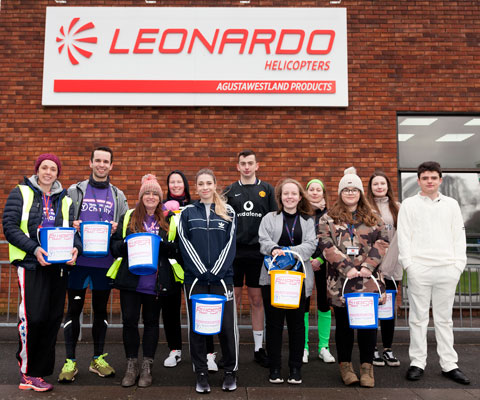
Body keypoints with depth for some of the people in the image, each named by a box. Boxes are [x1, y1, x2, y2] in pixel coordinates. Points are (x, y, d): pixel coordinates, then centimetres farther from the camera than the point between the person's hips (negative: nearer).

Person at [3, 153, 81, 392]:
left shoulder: (65, 200, 15)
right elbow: (10, 226, -5)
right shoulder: (21, 194, 4)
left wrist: (75, 248, -10)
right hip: (30, 265, -4)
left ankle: (38, 372, 17)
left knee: (52, 319, 4)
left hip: (58, 265, 4)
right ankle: (27, 370, 10)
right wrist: (34, 248, -17)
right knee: (32, 317, -9)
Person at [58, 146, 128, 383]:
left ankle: (98, 359, 22)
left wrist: (116, 229, -9)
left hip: (105, 262, 2)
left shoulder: (118, 196, 11)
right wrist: (72, 228, -13)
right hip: (78, 259, -1)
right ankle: (70, 361, 13)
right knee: (74, 308, 2)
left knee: (101, 309, 9)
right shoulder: (75, 191, 7)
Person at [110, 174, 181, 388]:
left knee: (151, 322, 8)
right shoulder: (128, 218, 9)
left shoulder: (169, 220, 7)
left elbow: (178, 249, 0)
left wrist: (161, 244, -17)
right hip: (130, 279, 1)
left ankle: (147, 368, 21)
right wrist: (129, 244, -14)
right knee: (129, 321, 2)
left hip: (157, 282, 0)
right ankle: (131, 366, 19)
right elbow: (115, 246, 6)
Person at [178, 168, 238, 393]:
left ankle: (230, 371, 18)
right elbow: (185, 244, 0)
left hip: (222, 277, 0)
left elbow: (230, 245, 2)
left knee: (227, 325, 0)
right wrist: (202, 271, -11)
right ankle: (201, 373, 18)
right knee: (196, 326, 5)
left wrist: (215, 271, -10)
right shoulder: (187, 212, 8)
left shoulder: (228, 212, 8)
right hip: (194, 277, 1)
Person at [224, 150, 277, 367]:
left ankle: (259, 348, 18)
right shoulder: (230, 191, 7)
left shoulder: (267, 190, 6)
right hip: (234, 252, 0)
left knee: (257, 299, 7)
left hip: (258, 252, 0)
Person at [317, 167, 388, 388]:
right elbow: (326, 246, -6)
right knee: (343, 322, 8)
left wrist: (368, 266, -12)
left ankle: (367, 366, 18)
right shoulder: (328, 219, 5)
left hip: (368, 280, 1)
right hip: (340, 280, -1)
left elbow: (381, 242, 2)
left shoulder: (373, 218, 11)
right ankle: (345, 364, 22)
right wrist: (347, 268, -15)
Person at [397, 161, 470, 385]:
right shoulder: (409, 204, 6)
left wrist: (459, 264, 1)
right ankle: (417, 363, 11)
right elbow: (403, 236, 1)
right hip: (419, 268, -2)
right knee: (418, 318, 3)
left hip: (447, 269, 2)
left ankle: (449, 365, 16)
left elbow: (459, 236, 11)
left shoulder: (451, 204, 13)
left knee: (444, 318, 9)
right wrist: (408, 264, -8)